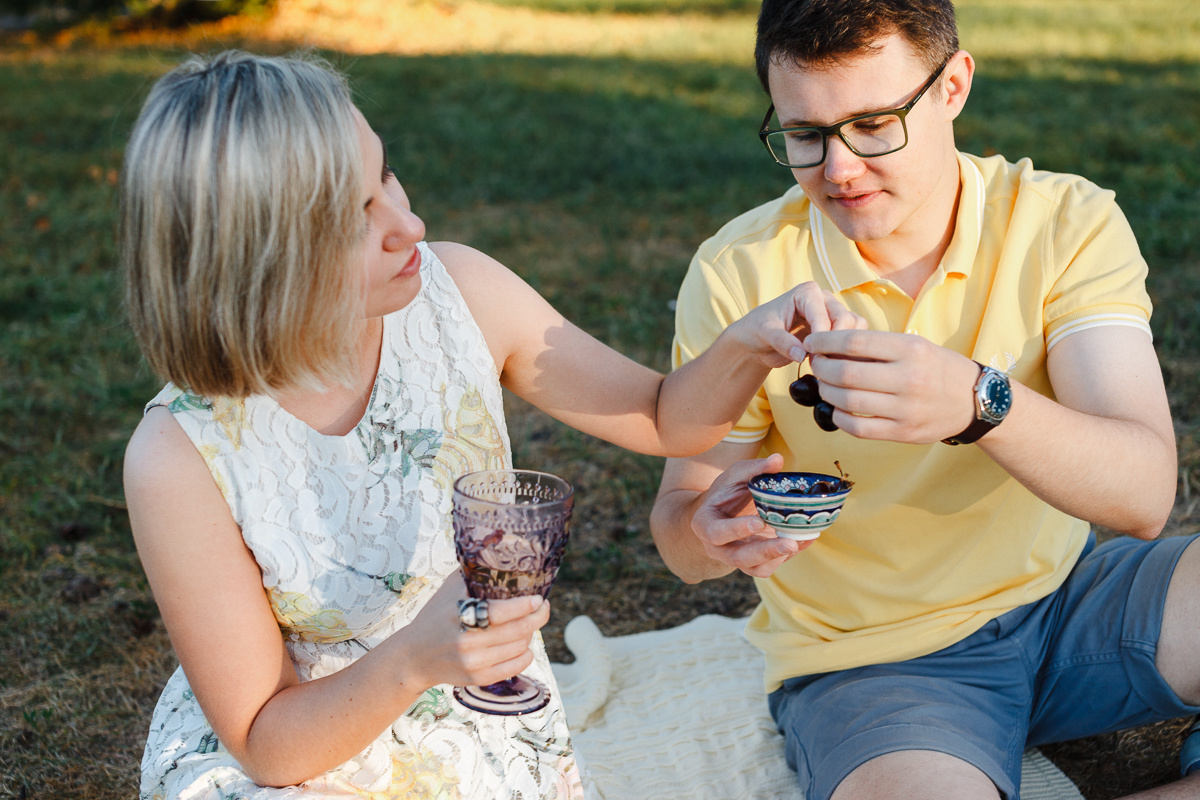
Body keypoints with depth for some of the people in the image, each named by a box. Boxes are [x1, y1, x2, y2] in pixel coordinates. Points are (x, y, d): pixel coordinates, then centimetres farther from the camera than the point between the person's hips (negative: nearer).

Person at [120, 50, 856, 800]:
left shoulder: (456, 290, -13)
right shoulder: (182, 457, -23)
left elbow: (664, 419, 0)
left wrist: (746, 347, -20)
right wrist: (415, 659, -32)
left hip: (491, 739, 3)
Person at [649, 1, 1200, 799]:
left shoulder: (1066, 222, -9)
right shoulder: (738, 274, -11)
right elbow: (678, 514, -5)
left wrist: (980, 402, -41)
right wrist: (711, 531, -31)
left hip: (1060, 597, 2)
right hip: (866, 660, -1)